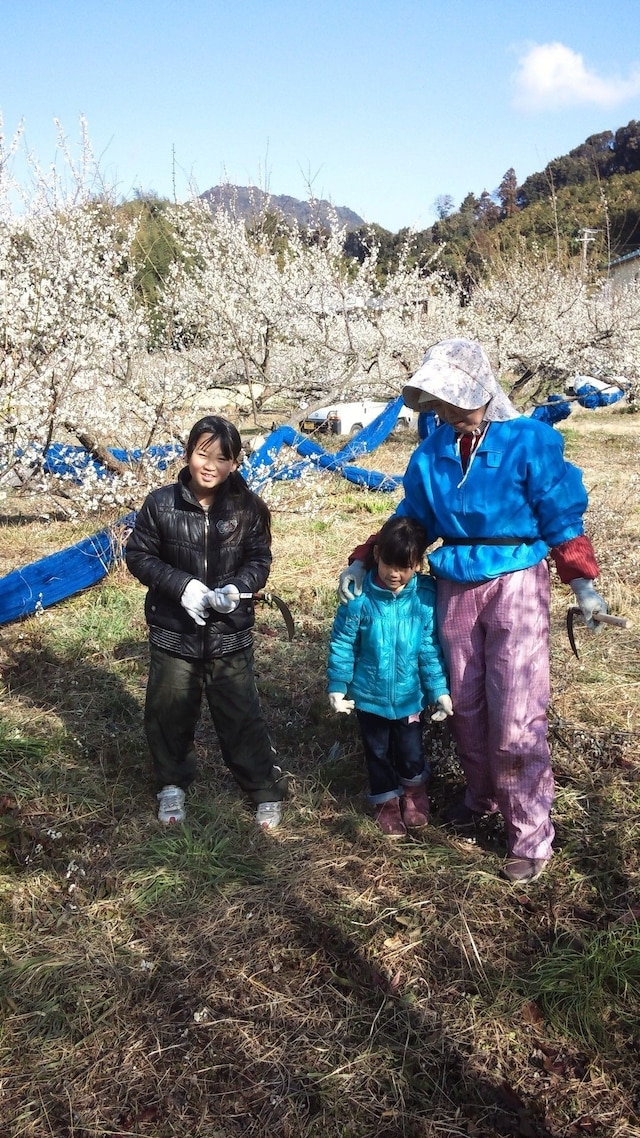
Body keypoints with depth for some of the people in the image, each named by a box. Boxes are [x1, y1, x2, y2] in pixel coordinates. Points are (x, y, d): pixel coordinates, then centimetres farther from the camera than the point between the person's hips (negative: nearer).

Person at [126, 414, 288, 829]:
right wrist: (182, 585, -17)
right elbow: (139, 556, -3)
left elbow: (260, 560, 1)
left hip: (230, 633, 0)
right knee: (169, 714, 13)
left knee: (242, 715, 7)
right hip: (173, 632, 1)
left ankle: (267, 790, 24)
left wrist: (236, 588, -19)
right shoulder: (161, 503, -9)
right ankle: (173, 784, 36)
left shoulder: (247, 507, -7)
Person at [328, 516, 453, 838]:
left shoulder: (425, 596, -15)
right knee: (377, 751, 18)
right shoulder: (360, 597, -17)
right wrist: (338, 687, -3)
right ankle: (386, 800, 42)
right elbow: (342, 643, -7)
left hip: (409, 695, 0)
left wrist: (439, 690, -6)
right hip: (369, 695, 0)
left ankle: (414, 790, 45)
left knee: (410, 753, 14)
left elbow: (430, 648, -7)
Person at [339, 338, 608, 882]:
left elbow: (561, 517, -3)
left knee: (515, 716, -7)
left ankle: (531, 834, 8)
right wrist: (363, 561, 6)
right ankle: (482, 795, 35)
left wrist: (583, 583, -12)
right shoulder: (431, 454, 7)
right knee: (465, 705, 12)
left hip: (515, 585, -4)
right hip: (455, 588, 5)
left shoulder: (530, 441, -6)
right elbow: (411, 520, 16)